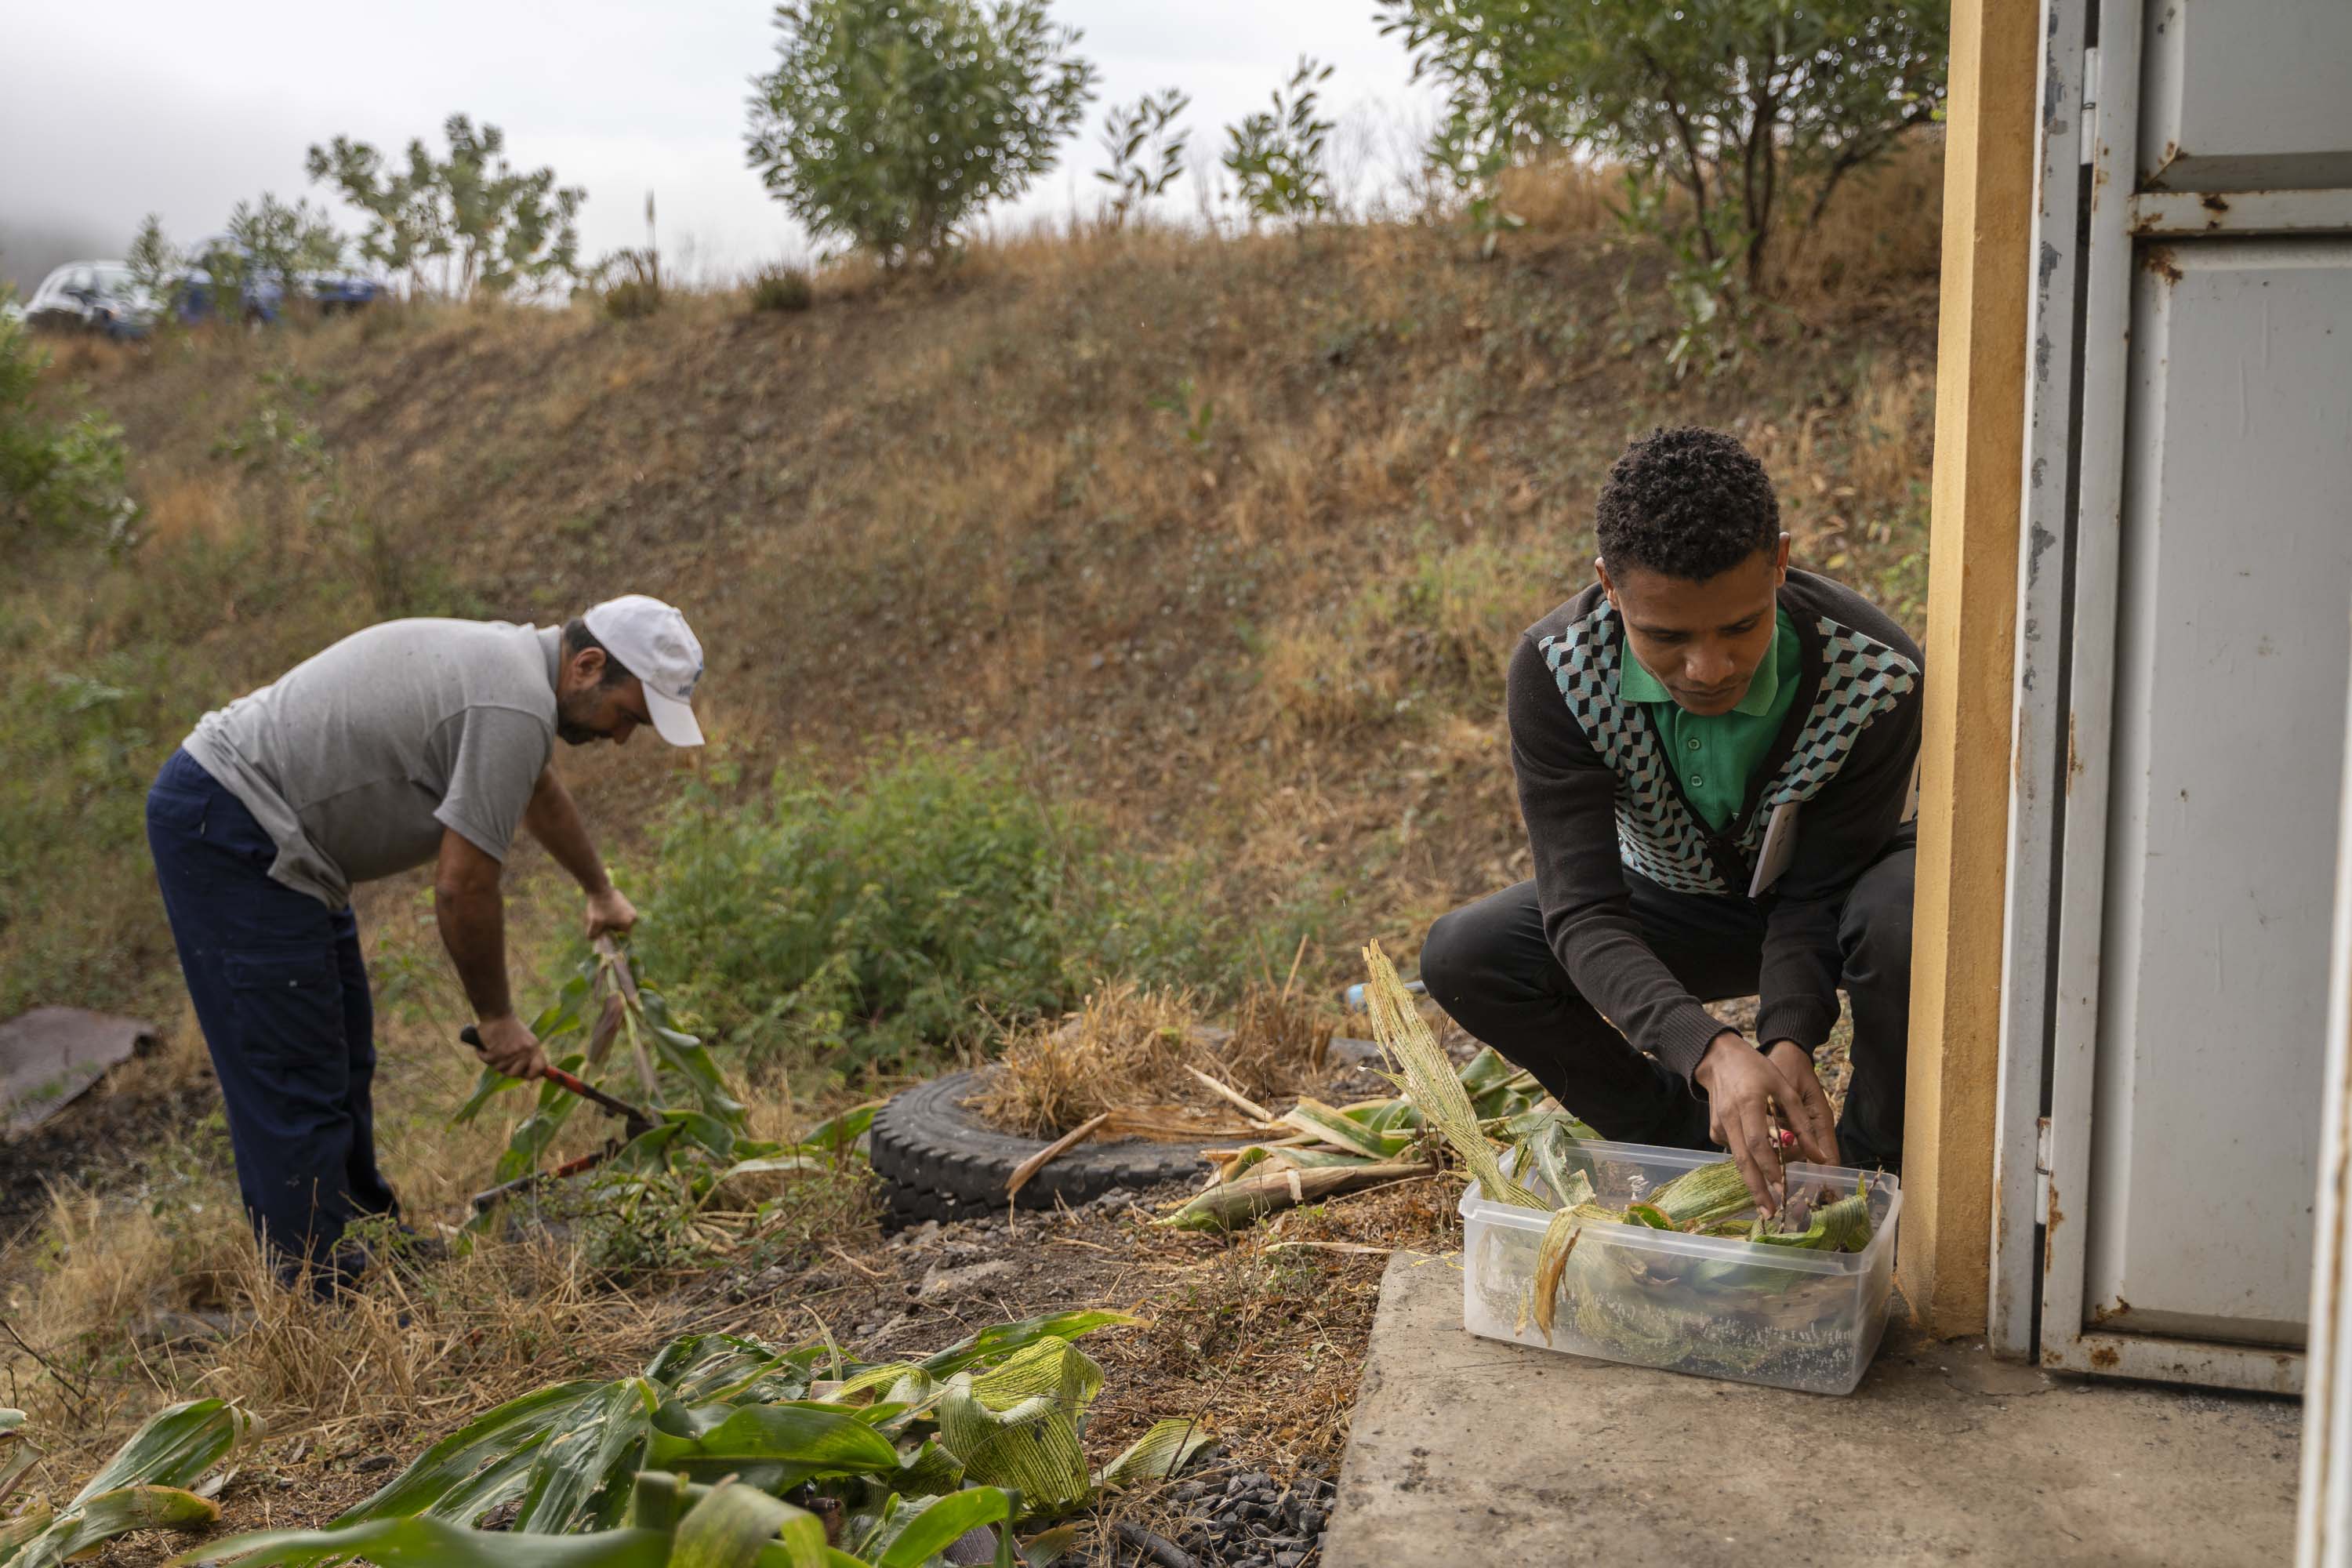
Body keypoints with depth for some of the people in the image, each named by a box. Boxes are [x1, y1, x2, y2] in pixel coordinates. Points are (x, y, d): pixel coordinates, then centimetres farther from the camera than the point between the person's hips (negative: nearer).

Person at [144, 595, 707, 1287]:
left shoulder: (511, 659, 13)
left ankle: (363, 1236, 30)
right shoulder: (517, 707, -20)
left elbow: (539, 789, 34)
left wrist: (600, 891, 49)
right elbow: (464, 887, -19)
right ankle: (323, 1297, 1)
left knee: (341, 1055, 18)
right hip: (227, 832, -11)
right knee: (294, 1081, -7)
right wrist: (497, 1018, -4)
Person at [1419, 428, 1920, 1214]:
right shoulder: (1554, 671, -31)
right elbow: (1582, 910, -35)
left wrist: (1788, 1041, -45)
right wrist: (1712, 1052, -51)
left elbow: (1817, 897, -25)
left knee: (1904, 913, -38)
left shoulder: (1874, 676, -32)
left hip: (1829, 892, -1)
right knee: (1462, 956, -23)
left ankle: (1867, 1170, -10)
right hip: (1674, 906, 2)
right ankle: (1696, 1145, -5)